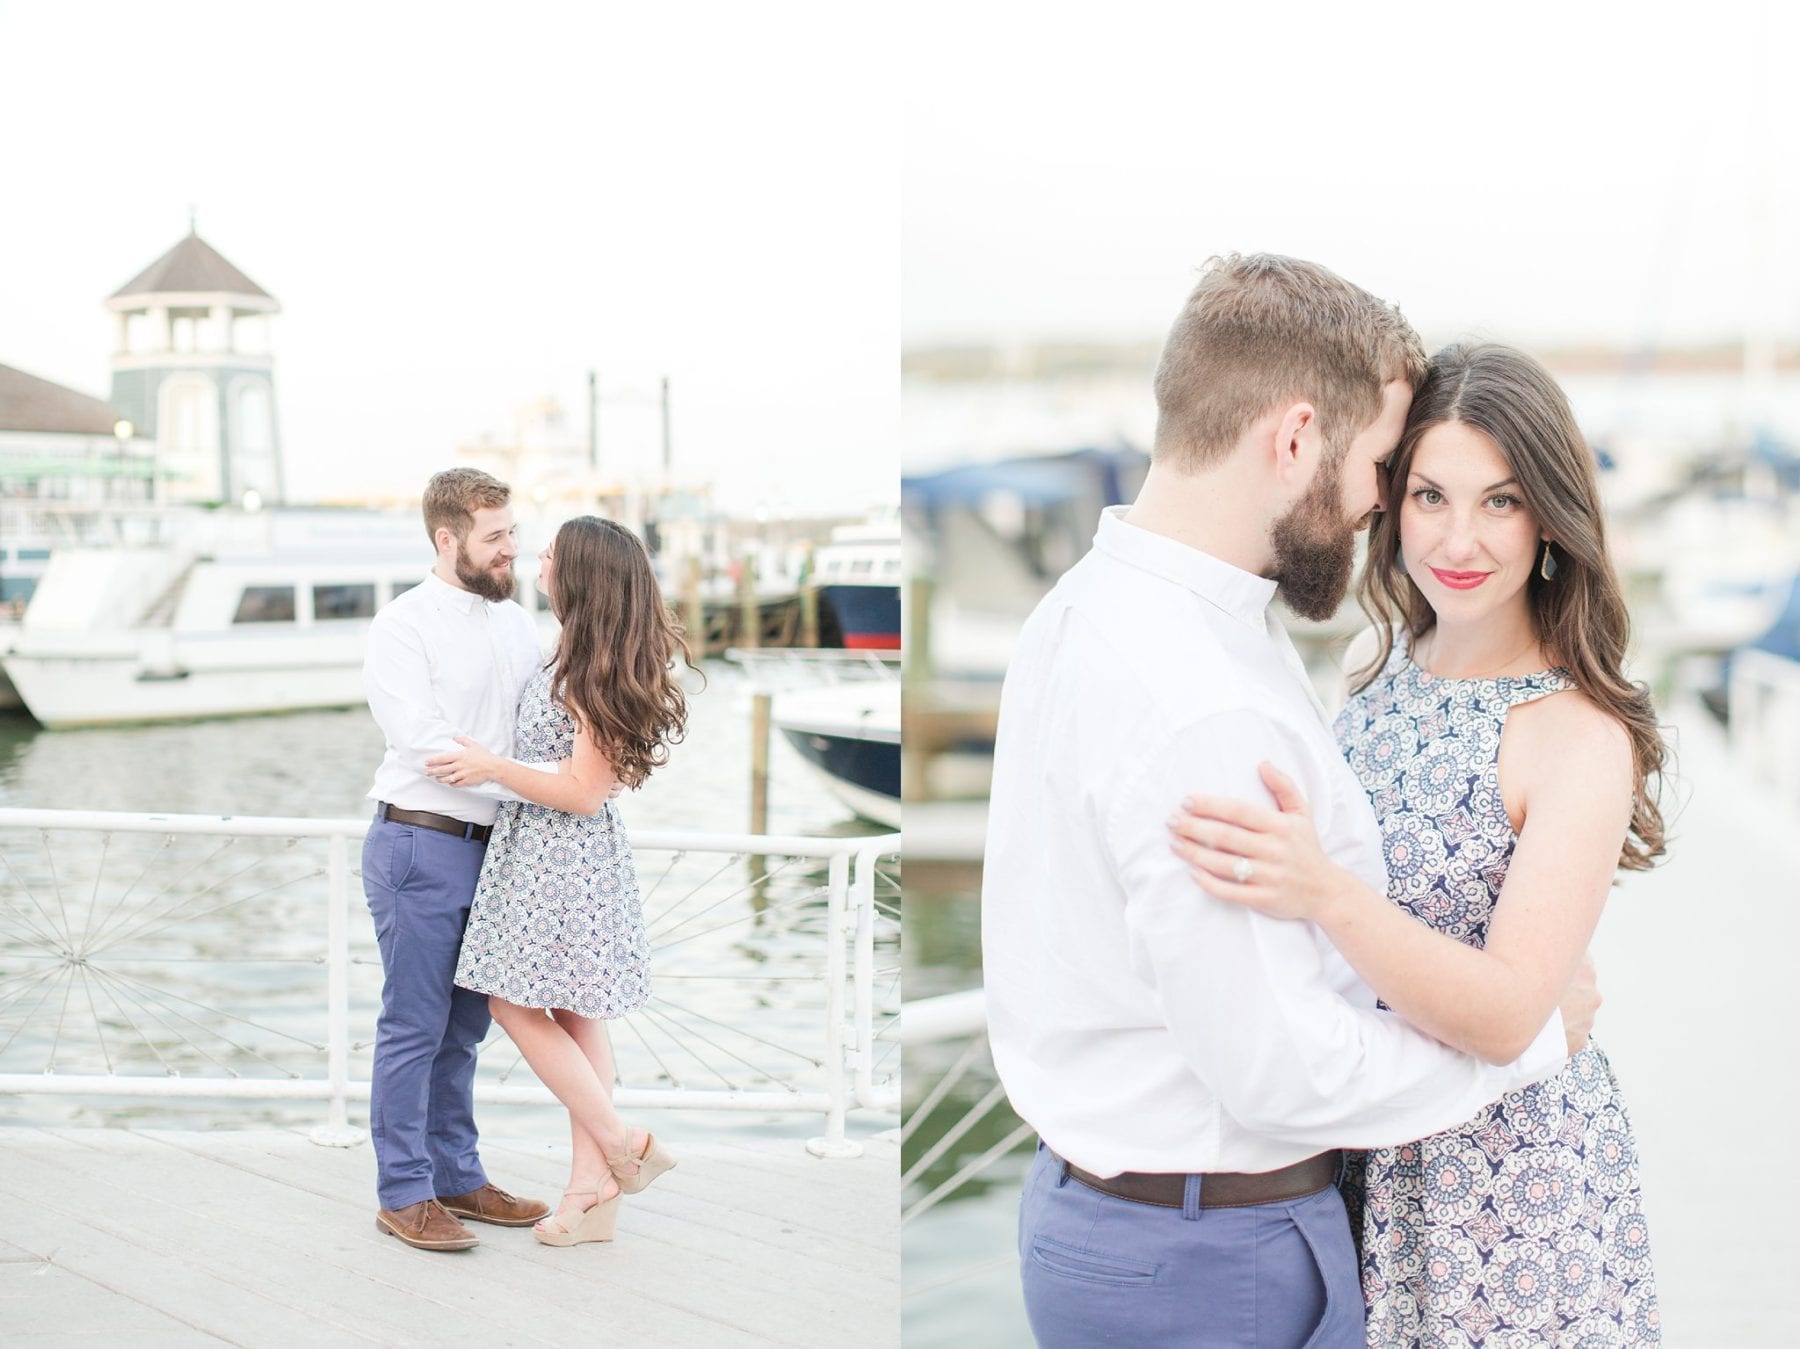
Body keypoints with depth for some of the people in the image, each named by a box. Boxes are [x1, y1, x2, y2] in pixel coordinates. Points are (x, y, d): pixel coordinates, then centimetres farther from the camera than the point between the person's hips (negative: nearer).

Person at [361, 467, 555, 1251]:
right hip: (420, 845, -7)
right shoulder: (402, 627, -9)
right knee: (413, 1028, -1)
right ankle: (402, 1194, 8)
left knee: (463, 1028, 15)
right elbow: (425, 743, -18)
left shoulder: (516, 624, 12)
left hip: (489, 850, 7)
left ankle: (456, 1177, 25)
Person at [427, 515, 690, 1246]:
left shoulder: (592, 673, -19)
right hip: (574, 855, 10)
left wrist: (493, 768, -16)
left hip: (559, 853, -10)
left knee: (518, 1006, -1)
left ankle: (620, 1145, 7)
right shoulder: (582, 657, 8)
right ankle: (594, 1188, 15)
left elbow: (583, 790, -20)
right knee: (575, 1015, 10)